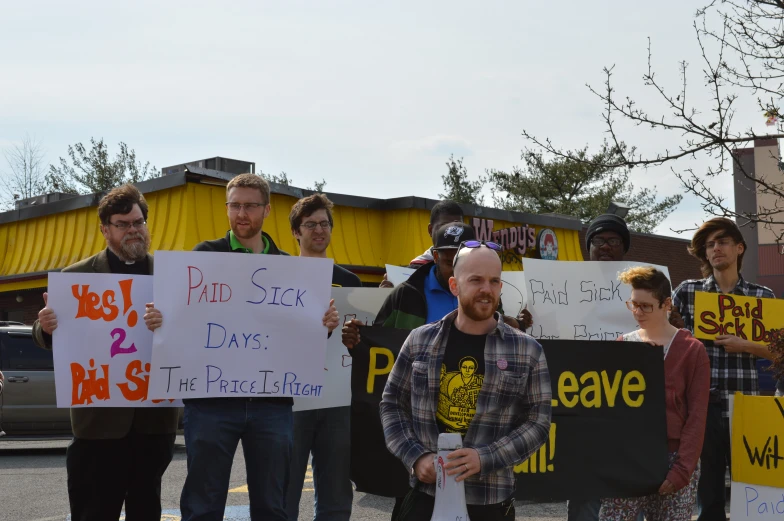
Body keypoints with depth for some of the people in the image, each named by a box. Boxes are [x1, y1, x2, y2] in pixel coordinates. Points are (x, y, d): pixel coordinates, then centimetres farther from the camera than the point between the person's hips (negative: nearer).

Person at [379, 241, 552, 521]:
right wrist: (417, 457, -7)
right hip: (425, 494, 1)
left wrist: (484, 458, -14)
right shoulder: (420, 341, 3)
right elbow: (392, 404, 7)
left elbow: (538, 422, -2)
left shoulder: (527, 351, 0)